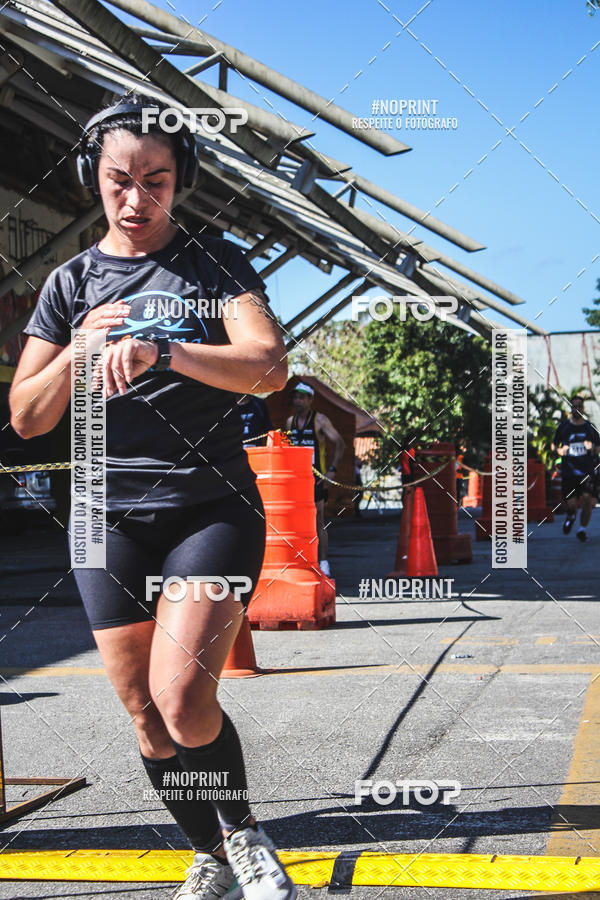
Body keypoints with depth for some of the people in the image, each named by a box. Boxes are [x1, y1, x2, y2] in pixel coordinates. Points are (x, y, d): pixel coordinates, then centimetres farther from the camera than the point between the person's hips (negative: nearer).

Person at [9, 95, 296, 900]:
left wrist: (161, 351, -29)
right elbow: (26, 418, 8)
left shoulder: (216, 263, 4)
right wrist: (81, 350, -10)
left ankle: (243, 829, 7)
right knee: (145, 715, 6)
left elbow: (269, 367, -14)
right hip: (111, 516, 3)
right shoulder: (71, 282, 11)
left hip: (213, 507, -3)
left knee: (182, 698, -19)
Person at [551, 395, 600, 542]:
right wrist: (560, 450, -7)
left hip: (588, 470, 0)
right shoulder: (564, 426, 6)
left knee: (588, 499, -15)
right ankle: (571, 516, 36)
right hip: (569, 470, 0)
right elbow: (554, 445, 15)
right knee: (570, 504, -2)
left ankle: (582, 529, 4)